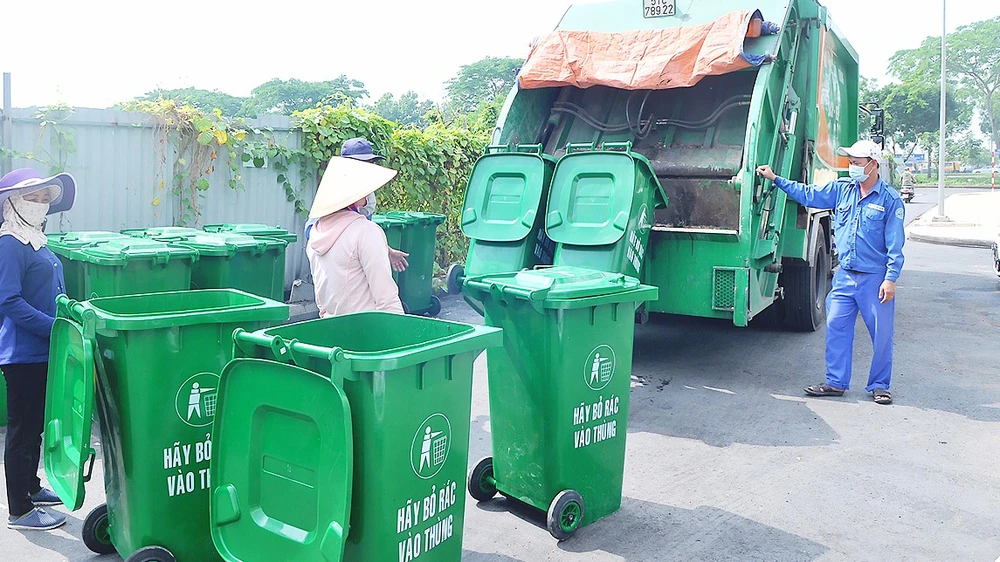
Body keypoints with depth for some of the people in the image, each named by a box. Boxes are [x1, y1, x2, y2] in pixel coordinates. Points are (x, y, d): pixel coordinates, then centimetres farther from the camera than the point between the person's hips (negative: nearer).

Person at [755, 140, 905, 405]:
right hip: (845, 276, 5)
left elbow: (895, 245, -8)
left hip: (875, 278, -4)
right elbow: (807, 194, 17)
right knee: (836, 327, 4)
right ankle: (836, 382, 14)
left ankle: (879, 386, 19)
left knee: (881, 334, 4)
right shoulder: (841, 189, 6)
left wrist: (890, 278, -13)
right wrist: (775, 179, 14)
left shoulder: (890, 199, -7)